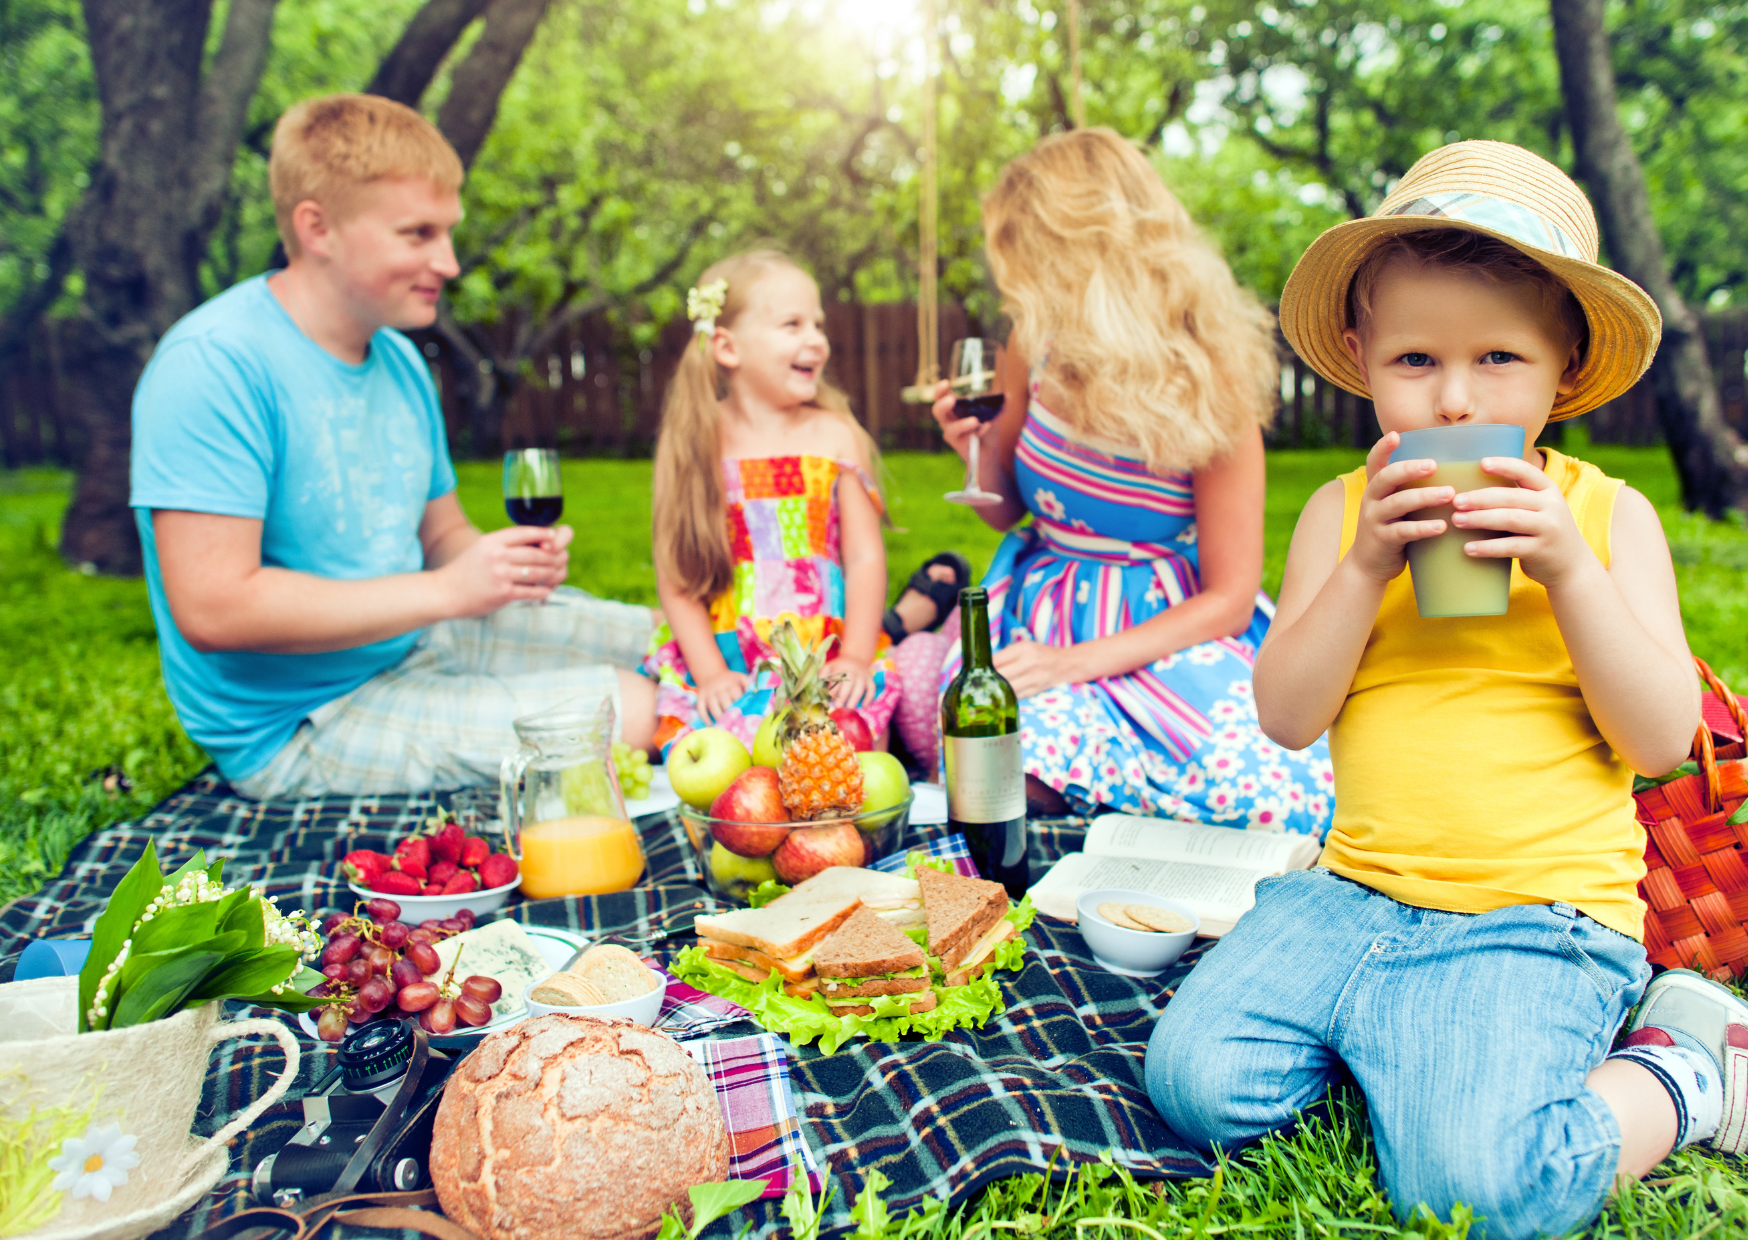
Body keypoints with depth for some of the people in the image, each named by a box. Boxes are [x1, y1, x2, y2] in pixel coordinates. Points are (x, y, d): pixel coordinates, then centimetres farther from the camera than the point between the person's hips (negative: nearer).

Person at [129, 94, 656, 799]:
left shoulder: (398, 358, 7)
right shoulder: (213, 365, -21)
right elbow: (213, 611, -27)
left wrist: (510, 561, -9)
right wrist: (443, 591, -25)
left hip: (414, 640, 9)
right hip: (297, 724, -8)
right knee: (626, 708, -21)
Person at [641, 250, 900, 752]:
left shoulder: (835, 437, 5)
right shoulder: (693, 444, 3)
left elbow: (865, 558, 1)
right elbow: (675, 573, 1)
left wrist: (856, 658, -9)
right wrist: (709, 671, -8)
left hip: (825, 656, 0)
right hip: (723, 659, 0)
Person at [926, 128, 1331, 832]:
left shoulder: (1209, 381, -14)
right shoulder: (1037, 346, -2)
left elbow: (1229, 598, -12)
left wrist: (1078, 662, -23)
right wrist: (980, 447, -10)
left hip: (1170, 628, -1)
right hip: (1046, 618, 2)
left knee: (1286, 799, -26)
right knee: (1014, 780, -30)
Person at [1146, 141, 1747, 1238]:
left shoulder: (1607, 514, 1)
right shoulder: (1343, 511, 4)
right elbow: (1287, 717, -3)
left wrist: (1568, 571, -18)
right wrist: (1365, 570, -16)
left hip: (1540, 917, -2)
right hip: (1357, 891, 3)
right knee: (1198, 1080, -12)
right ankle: (1389, 1032, 12)